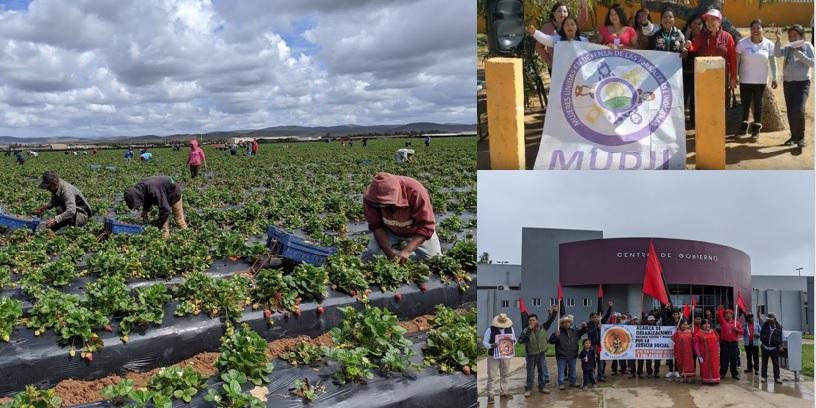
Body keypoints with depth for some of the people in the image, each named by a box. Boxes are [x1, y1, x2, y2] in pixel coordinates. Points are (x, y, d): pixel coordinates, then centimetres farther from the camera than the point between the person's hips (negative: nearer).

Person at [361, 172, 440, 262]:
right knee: (369, 258, -15)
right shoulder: (370, 197, -30)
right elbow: (376, 226, -22)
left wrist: (407, 251, -47)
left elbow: (426, 226, -37)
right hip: (389, 231, 1)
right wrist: (389, 252, -33)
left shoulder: (416, 192, -39)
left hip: (415, 230, -1)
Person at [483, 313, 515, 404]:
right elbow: (484, 342, -7)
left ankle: (503, 393, 27)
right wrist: (491, 346, -28)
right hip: (493, 356, -4)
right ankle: (490, 395, 6)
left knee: (505, 375, 13)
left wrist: (513, 341, -15)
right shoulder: (490, 329, -12)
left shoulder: (510, 328, -1)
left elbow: (514, 339, 11)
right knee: (492, 376, -3)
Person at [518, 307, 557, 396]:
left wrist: (554, 312, -15)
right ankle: (528, 389, 9)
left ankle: (542, 387, 28)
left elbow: (550, 320, -1)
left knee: (542, 371, 13)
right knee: (530, 373, 1)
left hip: (541, 354, 3)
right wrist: (529, 330, -27)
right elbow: (521, 340, -25)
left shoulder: (542, 328, -3)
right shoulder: (526, 330, -11)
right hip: (531, 355, -3)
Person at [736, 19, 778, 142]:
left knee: (757, 103, 7)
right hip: (745, 79, -1)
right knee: (745, 103, 5)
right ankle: (744, 125, 22)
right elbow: (736, 61, -3)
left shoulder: (769, 44, -2)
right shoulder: (742, 43, -7)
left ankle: (756, 129, 15)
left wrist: (774, 78, 1)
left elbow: (773, 62, 3)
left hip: (760, 80, 1)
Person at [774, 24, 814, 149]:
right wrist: (778, 41, -22)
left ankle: (800, 137, -4)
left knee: (799, 110, -18)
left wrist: (800, 55, -18)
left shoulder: (807, 46, 0)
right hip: (787, 83, 4)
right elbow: (777, 54, -11)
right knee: (790, 112, 9)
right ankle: (794, 136, 22)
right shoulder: (787, 47, 7)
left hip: (802, 83, -4)